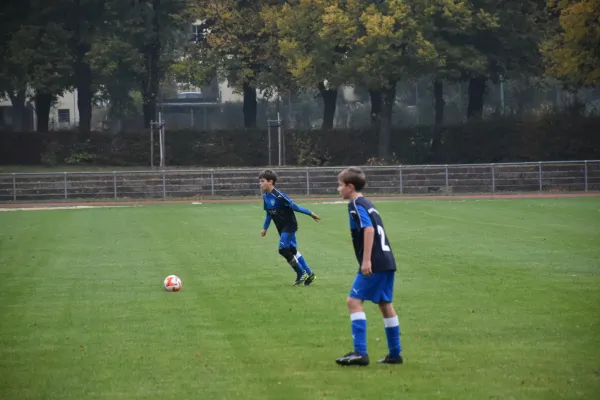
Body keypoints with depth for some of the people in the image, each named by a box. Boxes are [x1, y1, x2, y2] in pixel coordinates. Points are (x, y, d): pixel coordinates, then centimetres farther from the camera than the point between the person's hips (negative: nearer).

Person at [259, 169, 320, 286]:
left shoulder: (278, 195, -24)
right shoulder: (265, 196, 1)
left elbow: (294, 206, -20)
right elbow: (269, 213, 15)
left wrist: (310, 213, -16)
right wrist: (265, 228, 22)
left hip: (289, 225, -8)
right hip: (281, 228, 8)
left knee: (283, 249, -13)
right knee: (292, 251, 12)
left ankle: (301, 273, 1)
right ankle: (309, 274, 21)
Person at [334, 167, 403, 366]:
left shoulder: (356, 205, -8)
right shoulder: (366, 203, 20)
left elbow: (369, 229, -20)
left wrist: (366, 260, -23)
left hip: (374, 263, -10)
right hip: (387, 261, 10)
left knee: (354, 301, -10)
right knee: (385, 304, 14)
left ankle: (360, 352, -18)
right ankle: (395, 354, 17)